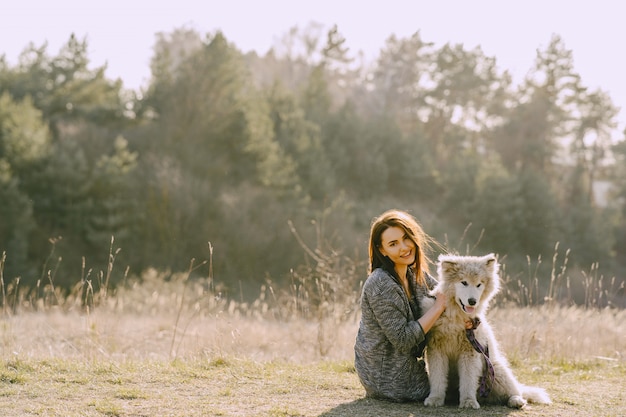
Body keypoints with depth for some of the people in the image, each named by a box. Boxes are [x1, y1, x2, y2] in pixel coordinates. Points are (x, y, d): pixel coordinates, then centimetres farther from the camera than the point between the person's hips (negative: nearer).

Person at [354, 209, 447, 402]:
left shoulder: (416, 275, 1)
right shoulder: (381, 285, -26)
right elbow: (402, 340, -26)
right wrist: (438, 306, -22)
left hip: (406, 366, 8)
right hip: (389, 378, -8)